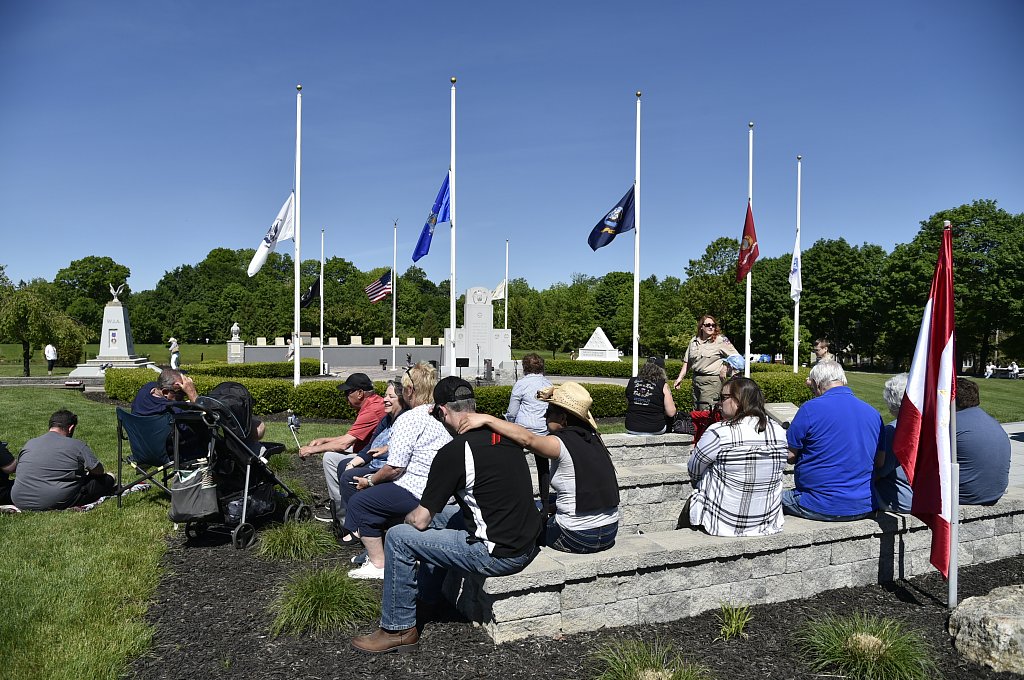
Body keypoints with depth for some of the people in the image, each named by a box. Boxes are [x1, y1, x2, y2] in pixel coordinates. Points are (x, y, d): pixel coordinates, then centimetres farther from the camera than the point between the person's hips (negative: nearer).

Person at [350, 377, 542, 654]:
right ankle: (424, 597, 39)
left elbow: (420, 520, -11)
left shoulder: (452, 452, -17)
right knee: (441, 515, 26)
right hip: (529, 543, 8)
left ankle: (399, 629, 16)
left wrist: (409, 517, 15)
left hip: (499, 555, -8)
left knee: (398, 537, 2)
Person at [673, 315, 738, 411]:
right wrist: (680, 378, 12)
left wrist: (725, 368, -13)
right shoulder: (694, 341, 12)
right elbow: (687, 362, 17)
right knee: (696, 412, 11)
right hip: (696, 380, 6)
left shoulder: (721, 340, -4)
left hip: (712, 380, -6)